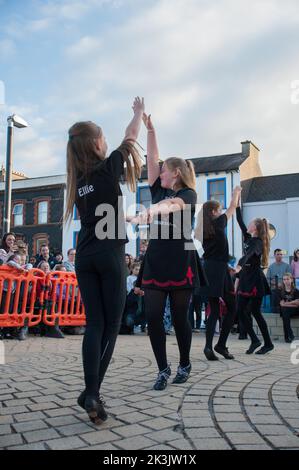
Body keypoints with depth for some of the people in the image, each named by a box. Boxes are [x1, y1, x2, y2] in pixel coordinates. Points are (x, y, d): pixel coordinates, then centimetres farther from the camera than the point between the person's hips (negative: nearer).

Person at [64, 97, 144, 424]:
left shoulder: (78, 176, 10)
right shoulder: (108, 168, -4)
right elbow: (130, 137, 11)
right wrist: (139, 112, 30)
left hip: (84, 256, 5)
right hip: (109, 254, -5)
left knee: (94, 323, 4)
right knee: (111, 324, 2)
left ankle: (91, 393, -3)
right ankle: (92, 393, -1)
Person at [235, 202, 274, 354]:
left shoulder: (258, 242, -12)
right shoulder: (248, 238, 11)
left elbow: (249, 254, -32)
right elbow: (240, 221, 14)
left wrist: (239, 265, -48)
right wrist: (237, 204, 13)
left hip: (255, 280, -8)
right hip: (245, 279, 8)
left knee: (255, 312, -4)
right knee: (240, 310, 4)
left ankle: (268, 343, 7)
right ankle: (254, 340, 10)